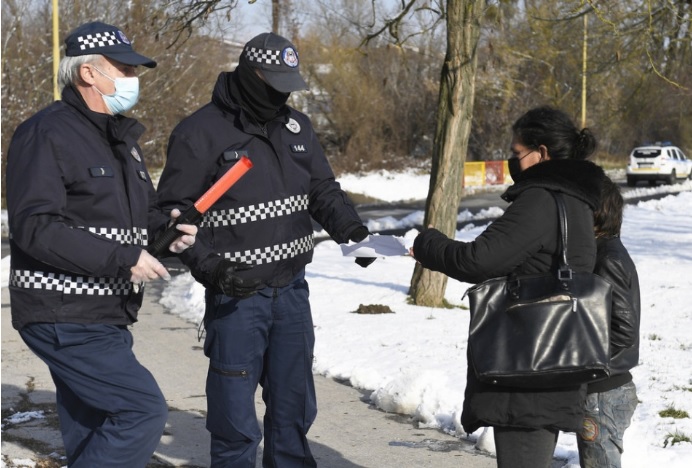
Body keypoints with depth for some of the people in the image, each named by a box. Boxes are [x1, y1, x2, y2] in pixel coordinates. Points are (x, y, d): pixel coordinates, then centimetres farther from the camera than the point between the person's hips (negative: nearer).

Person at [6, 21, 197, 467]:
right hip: (65, 318, -9)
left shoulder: (120, 138, 17)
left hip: (106, 319, 9)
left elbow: (141, 213, 28)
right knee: (143, 410, -16)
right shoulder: (47, 134, -13)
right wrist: (123, 258, -23)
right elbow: (36, 227, -22)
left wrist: (168, 229, 4)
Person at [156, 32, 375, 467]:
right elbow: (174, 213, -10)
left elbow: (324, 190, 15)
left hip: (292, 288, 6)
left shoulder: (296, 126, 8)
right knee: (235, 413, 0)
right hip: (235, 293, -6)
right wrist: (210, 267, -22)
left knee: (294, 405, 16)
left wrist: (351, 230, -5)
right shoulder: (200, 133, -11)